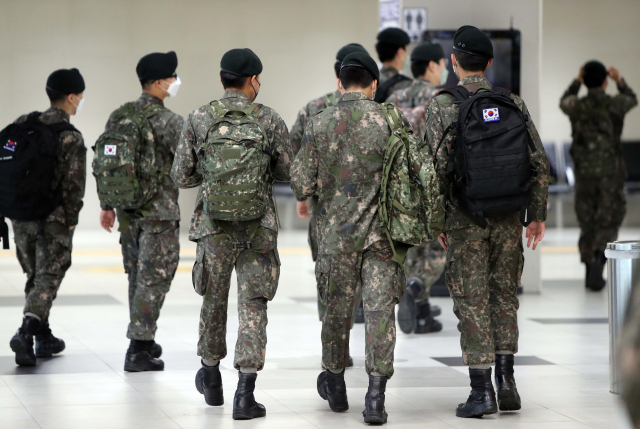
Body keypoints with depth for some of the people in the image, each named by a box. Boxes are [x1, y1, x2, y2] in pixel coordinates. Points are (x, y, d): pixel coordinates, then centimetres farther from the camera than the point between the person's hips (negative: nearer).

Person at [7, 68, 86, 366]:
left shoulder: (22, 125, 5)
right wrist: (70, 219, -4)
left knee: (35, 276, 18)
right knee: (47, 279, 0)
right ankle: (27, 332, -18)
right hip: (53, 219, -6)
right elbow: (74, 185, -15)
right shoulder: (71, 138, -13)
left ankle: (43, 337, 25)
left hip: (21, 216, 6)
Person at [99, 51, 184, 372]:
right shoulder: (169, 121, -15)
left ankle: (145, 340, 26)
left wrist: (107, 205, 16)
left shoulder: (119, 117, 6)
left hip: (128, 210, 7)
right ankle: (138, 350, -4)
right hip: (160, 212, -7)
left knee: (138, 277, 17)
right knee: (154, 279, -2)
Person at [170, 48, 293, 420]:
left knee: (214, 299, 19)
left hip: (214, 226, 2)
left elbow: (181, 176, -1)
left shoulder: (199, 120, -3)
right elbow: (290, 172, 0)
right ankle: (245, 394, -7)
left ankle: (212, 379, 36)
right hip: (258, 229, -2)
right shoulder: (270, 121, -6)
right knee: (253, 306, 1)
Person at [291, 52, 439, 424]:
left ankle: (335, 386, 33)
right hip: (384, 232, -1)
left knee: (338, 309, 15)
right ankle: (375, 397, -8)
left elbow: (302, 185, -1)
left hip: (338, 232, 1)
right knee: (380, 310, 0)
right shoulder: (391, 120, -6)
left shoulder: (319, 125, -3)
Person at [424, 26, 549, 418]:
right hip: (508, 218, 3)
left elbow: (439, 168, -11)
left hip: (465, 219, -3)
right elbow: (540, 164, 2)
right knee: (504, 296, 14)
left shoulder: (442, 106, -6)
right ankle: (506, 380, 8)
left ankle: (482, 390, -1)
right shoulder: (514, 103, 3)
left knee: (472, 302, 2)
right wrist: (538, 214, 10)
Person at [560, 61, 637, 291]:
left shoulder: (576, 106, -3)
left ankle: (590, 272, 18)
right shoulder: (614, 104, -7)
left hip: (584, 174, 2)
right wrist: (619, 80, 32)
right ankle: (599, 260, -23)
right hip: (610, 174, -2)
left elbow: (564, 102, 25)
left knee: (588, 223, 14)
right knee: (608, 224, 2)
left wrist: (577, 81, 33)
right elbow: (632, 99, 19)